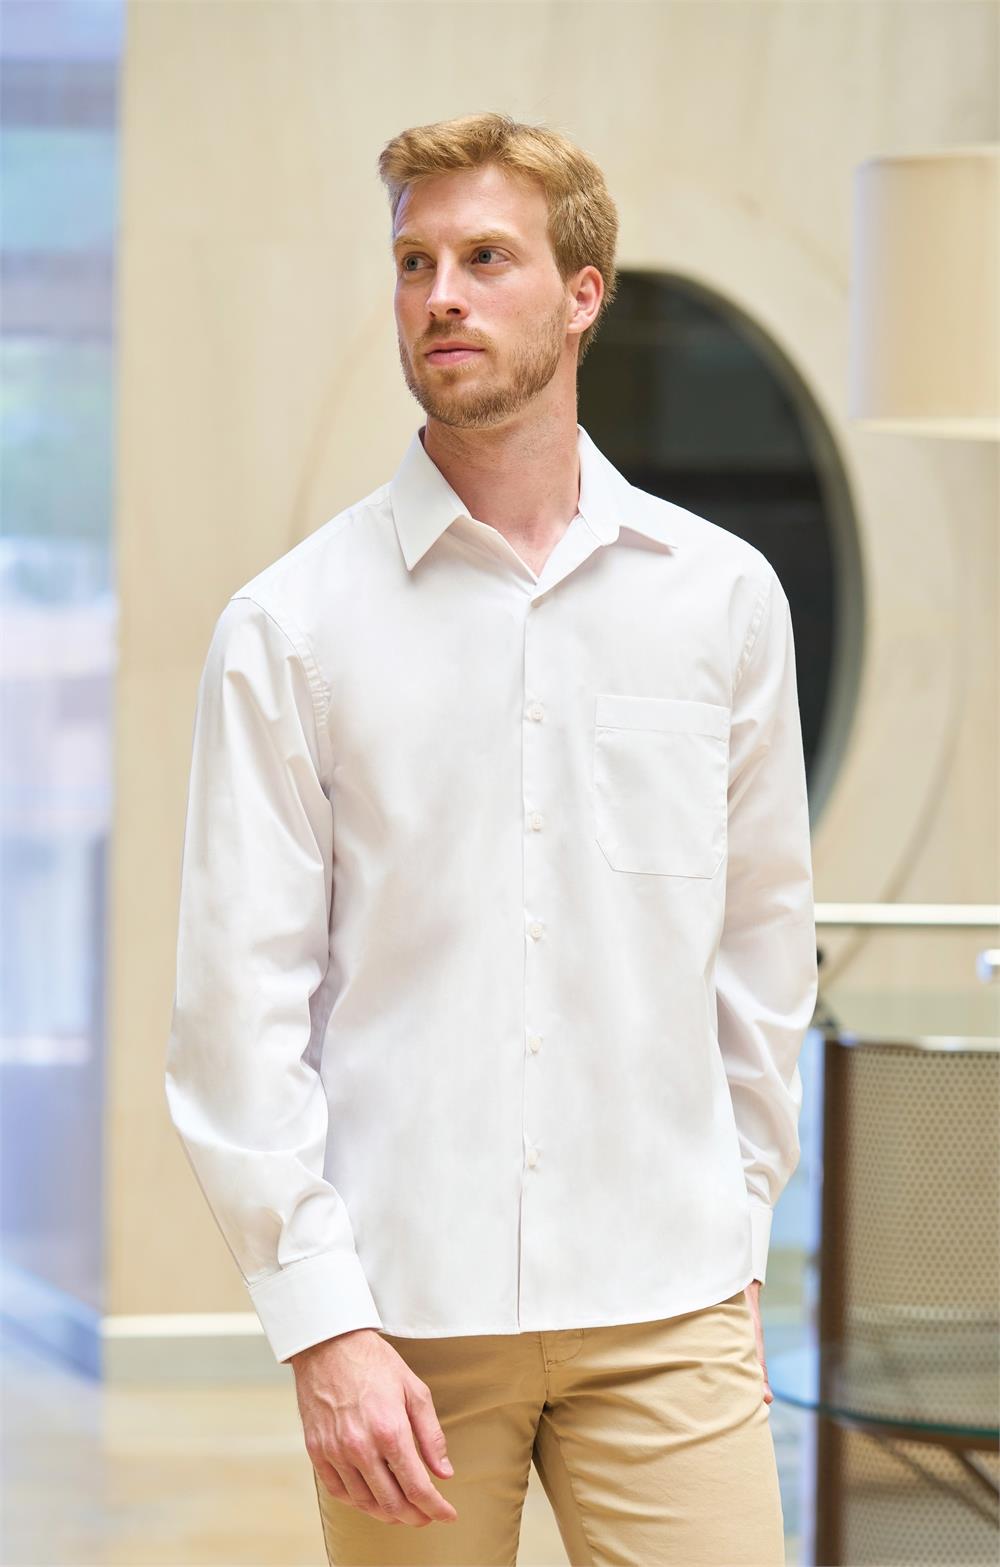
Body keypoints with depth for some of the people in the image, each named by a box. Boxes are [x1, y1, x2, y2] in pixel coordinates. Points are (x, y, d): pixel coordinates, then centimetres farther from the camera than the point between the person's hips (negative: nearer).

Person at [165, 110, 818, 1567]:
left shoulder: (724, 596, 6)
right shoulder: (290, 624, -1)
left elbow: (765, 942, 14)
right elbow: (241, 1002, -4)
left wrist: (734, 1231, 12)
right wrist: (322, 1321, -10)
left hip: (662, 1312, 2)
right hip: (403, 1311, -1)